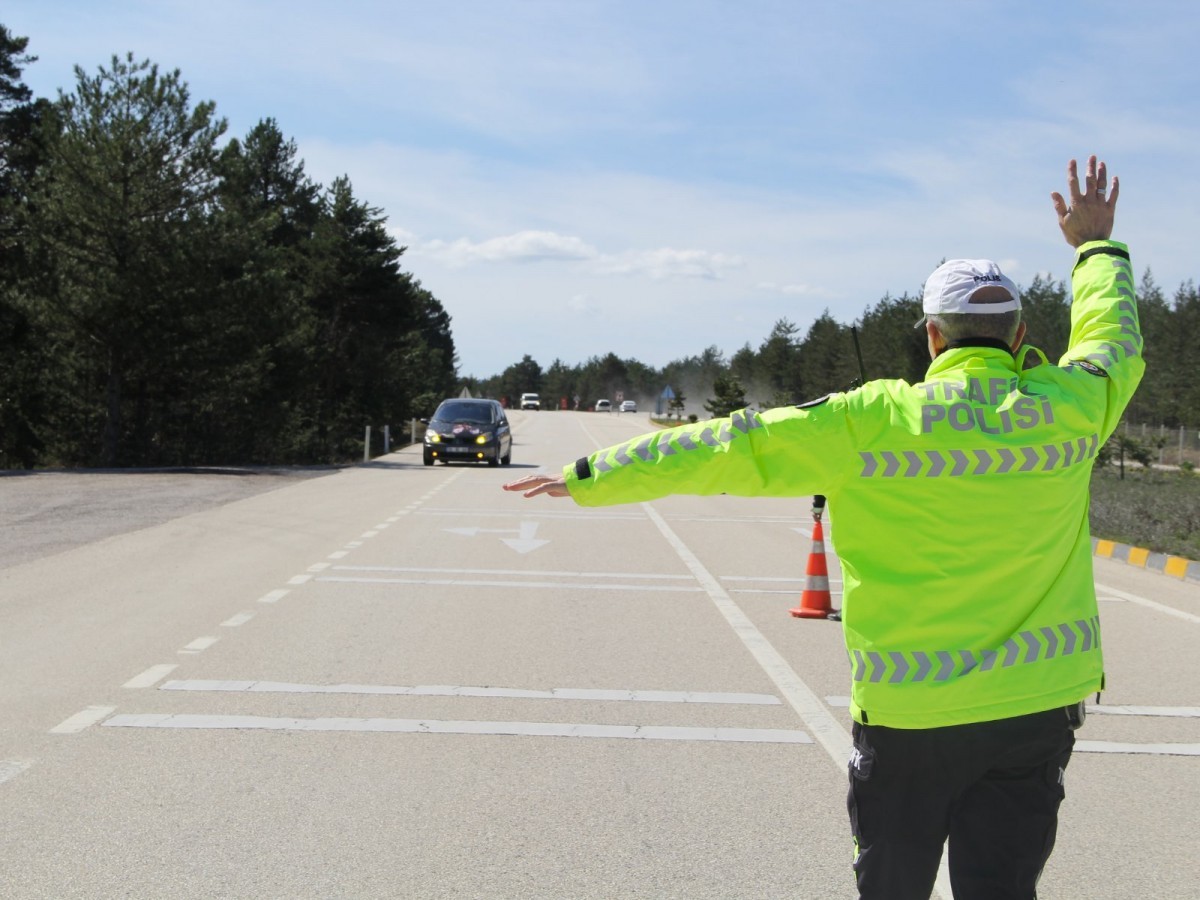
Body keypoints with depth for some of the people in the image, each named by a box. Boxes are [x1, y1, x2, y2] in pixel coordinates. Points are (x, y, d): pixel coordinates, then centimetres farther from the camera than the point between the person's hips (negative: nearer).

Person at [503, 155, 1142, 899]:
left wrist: (593, 476, 0)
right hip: (1038, 706, 2)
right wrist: (1097, 247, 39)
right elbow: (1116, 341, 21)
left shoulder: (875, 422, -11)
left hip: (908, 711, -2)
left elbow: (730, 449, -8)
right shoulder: (1069, 407, -2)